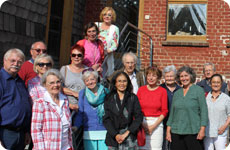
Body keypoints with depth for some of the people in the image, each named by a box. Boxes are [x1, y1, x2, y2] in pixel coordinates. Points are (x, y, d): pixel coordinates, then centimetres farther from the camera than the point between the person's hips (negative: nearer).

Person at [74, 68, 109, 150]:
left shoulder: (105, 91, 4)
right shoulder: (82, 93, 5)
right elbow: (80, 112, 6)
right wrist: (76, 127, -3)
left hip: (104, 132, 0)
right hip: (88, 133, 0)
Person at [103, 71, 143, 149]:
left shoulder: (133, 98, 6)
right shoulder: (109, 99, 7)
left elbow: (138, 117, 1)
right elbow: (106, 119, 2)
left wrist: (126, 133, -8)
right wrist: (115, 135, -10)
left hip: (130, 138, 0)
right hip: (113, 138, 0)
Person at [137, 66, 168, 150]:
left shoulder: (162, 91, 2)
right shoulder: (141, 89, 7)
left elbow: (164, 111, 1)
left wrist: (153, 126, -6)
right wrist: (142, 124, -5)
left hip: (156, 124, -1)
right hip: (141, 124, 2)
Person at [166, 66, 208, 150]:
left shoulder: (198, 90, 1)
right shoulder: (177, 93, 13)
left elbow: (204, 110, -3)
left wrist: (202, 129, -11)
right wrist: (168, 131, 9)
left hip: (193, 132, -4)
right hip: (176, 132, 4)